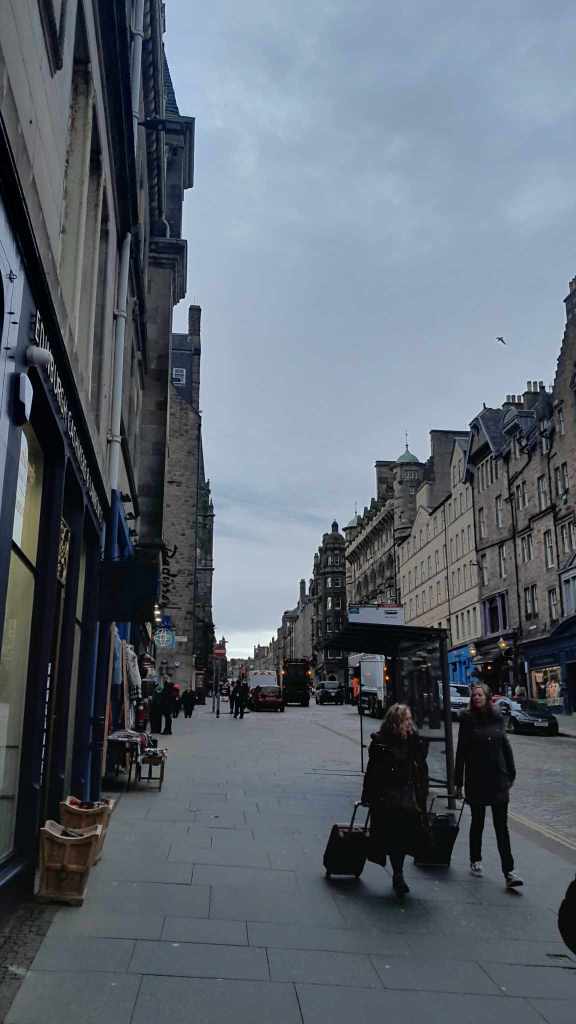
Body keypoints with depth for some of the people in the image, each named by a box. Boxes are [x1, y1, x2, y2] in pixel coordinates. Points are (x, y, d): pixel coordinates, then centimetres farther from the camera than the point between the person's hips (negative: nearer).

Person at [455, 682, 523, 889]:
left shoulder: (497, 717, 3)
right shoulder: (467, 719, -6)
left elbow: (505, 746, 10)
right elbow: (461, 752, -5)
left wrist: (511, 774, 8)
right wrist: (459, 782, -5)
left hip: (499, 780, 2)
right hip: (476, 780, -2)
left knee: (502, 826, -1)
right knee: (477, 822, 14)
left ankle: (509, 872, -2)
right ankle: (475, 861, 32)